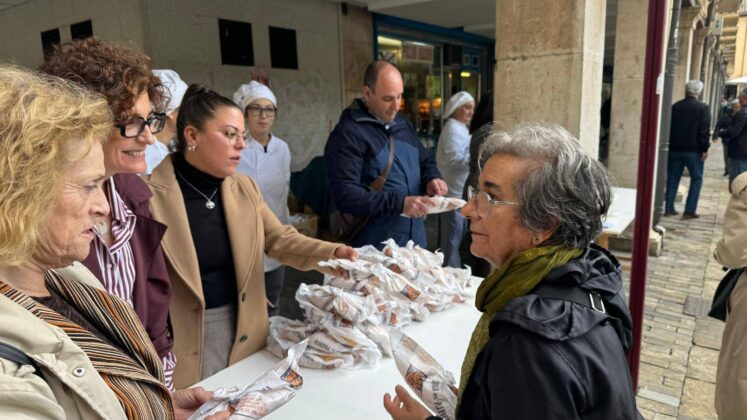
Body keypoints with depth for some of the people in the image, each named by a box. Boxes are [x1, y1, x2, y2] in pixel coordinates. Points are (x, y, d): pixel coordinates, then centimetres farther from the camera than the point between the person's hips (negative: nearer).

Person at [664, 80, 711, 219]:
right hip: (693, 150, -3)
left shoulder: (674, 107, 6)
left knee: (672, 179, 10)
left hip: (675, 149, 4)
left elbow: (668, 128, 9)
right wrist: (705, 149, -7)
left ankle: (669, 209, 10)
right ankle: (689, 211, 2)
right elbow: (704, 131, -12)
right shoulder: (703, 108, -6)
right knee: (696, 179, 7)